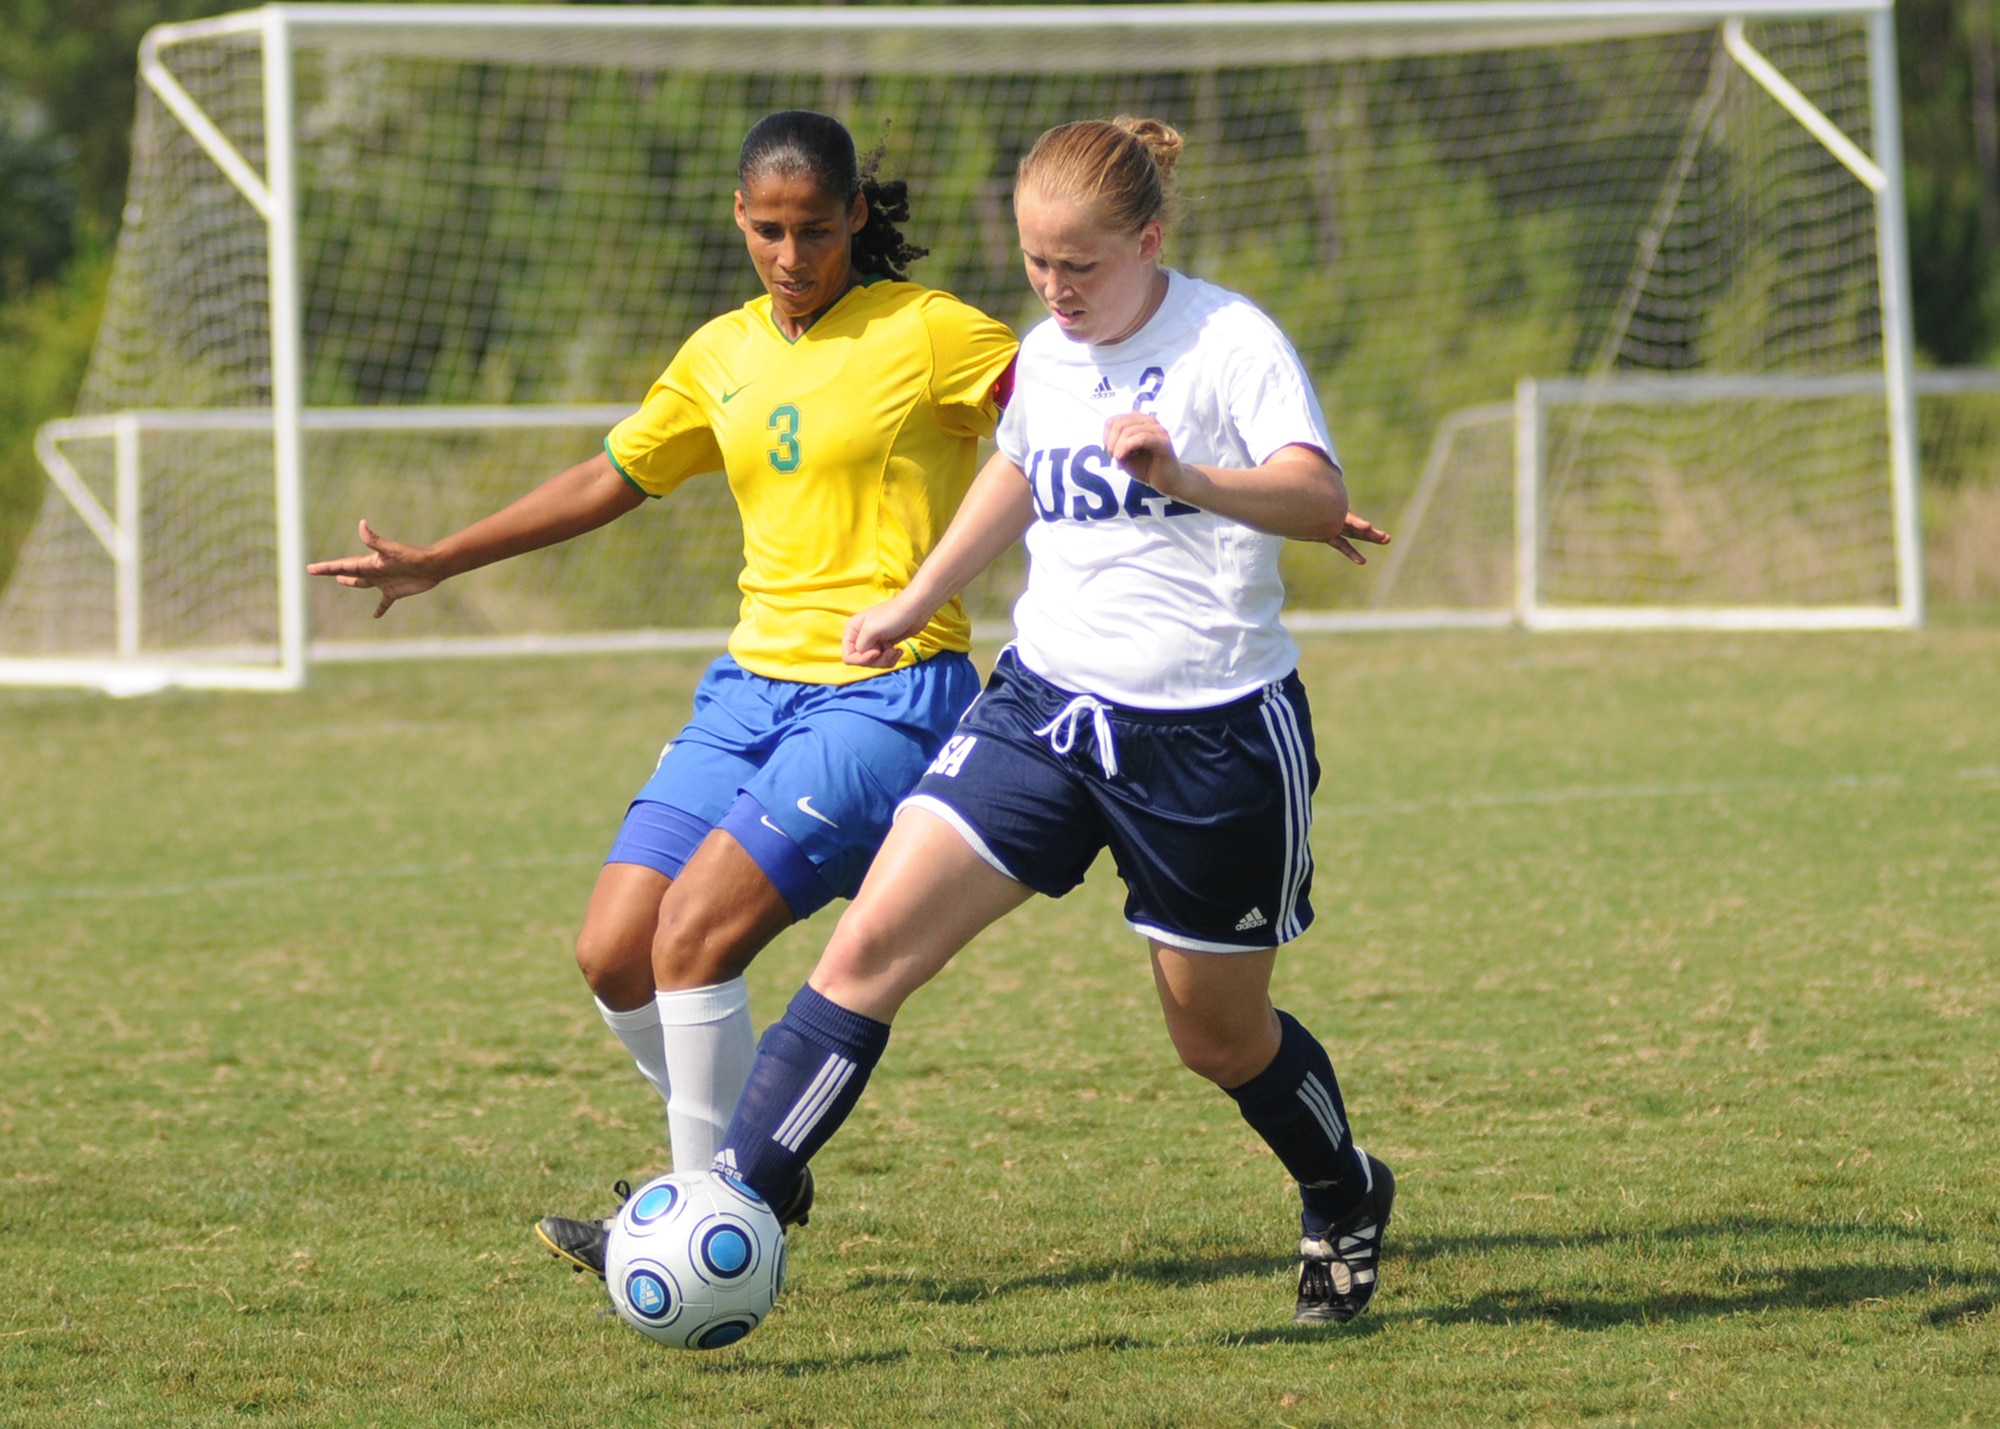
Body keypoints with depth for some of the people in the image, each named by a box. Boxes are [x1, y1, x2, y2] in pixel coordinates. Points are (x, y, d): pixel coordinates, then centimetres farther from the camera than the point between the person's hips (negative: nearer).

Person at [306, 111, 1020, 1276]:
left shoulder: (928, 333, -7)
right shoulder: (725, 356, 12)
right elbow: (612, 481, 24)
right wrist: (437, 564, 26)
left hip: (886, 696, -7)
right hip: (755, 685, 7)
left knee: (692, 936, -19)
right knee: (615, 954, -1)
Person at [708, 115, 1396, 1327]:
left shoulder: (1228, 342, -13)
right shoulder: (1045, 360, 8)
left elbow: (1321, 499, -27)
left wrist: (1188, 479, -44)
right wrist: (912, 605, 34)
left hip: (1212, 731, -5)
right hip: (1047, 703, 5)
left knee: (1221, 1035, 9)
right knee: (872, 944, -11)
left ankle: (1347, 1205, 40)